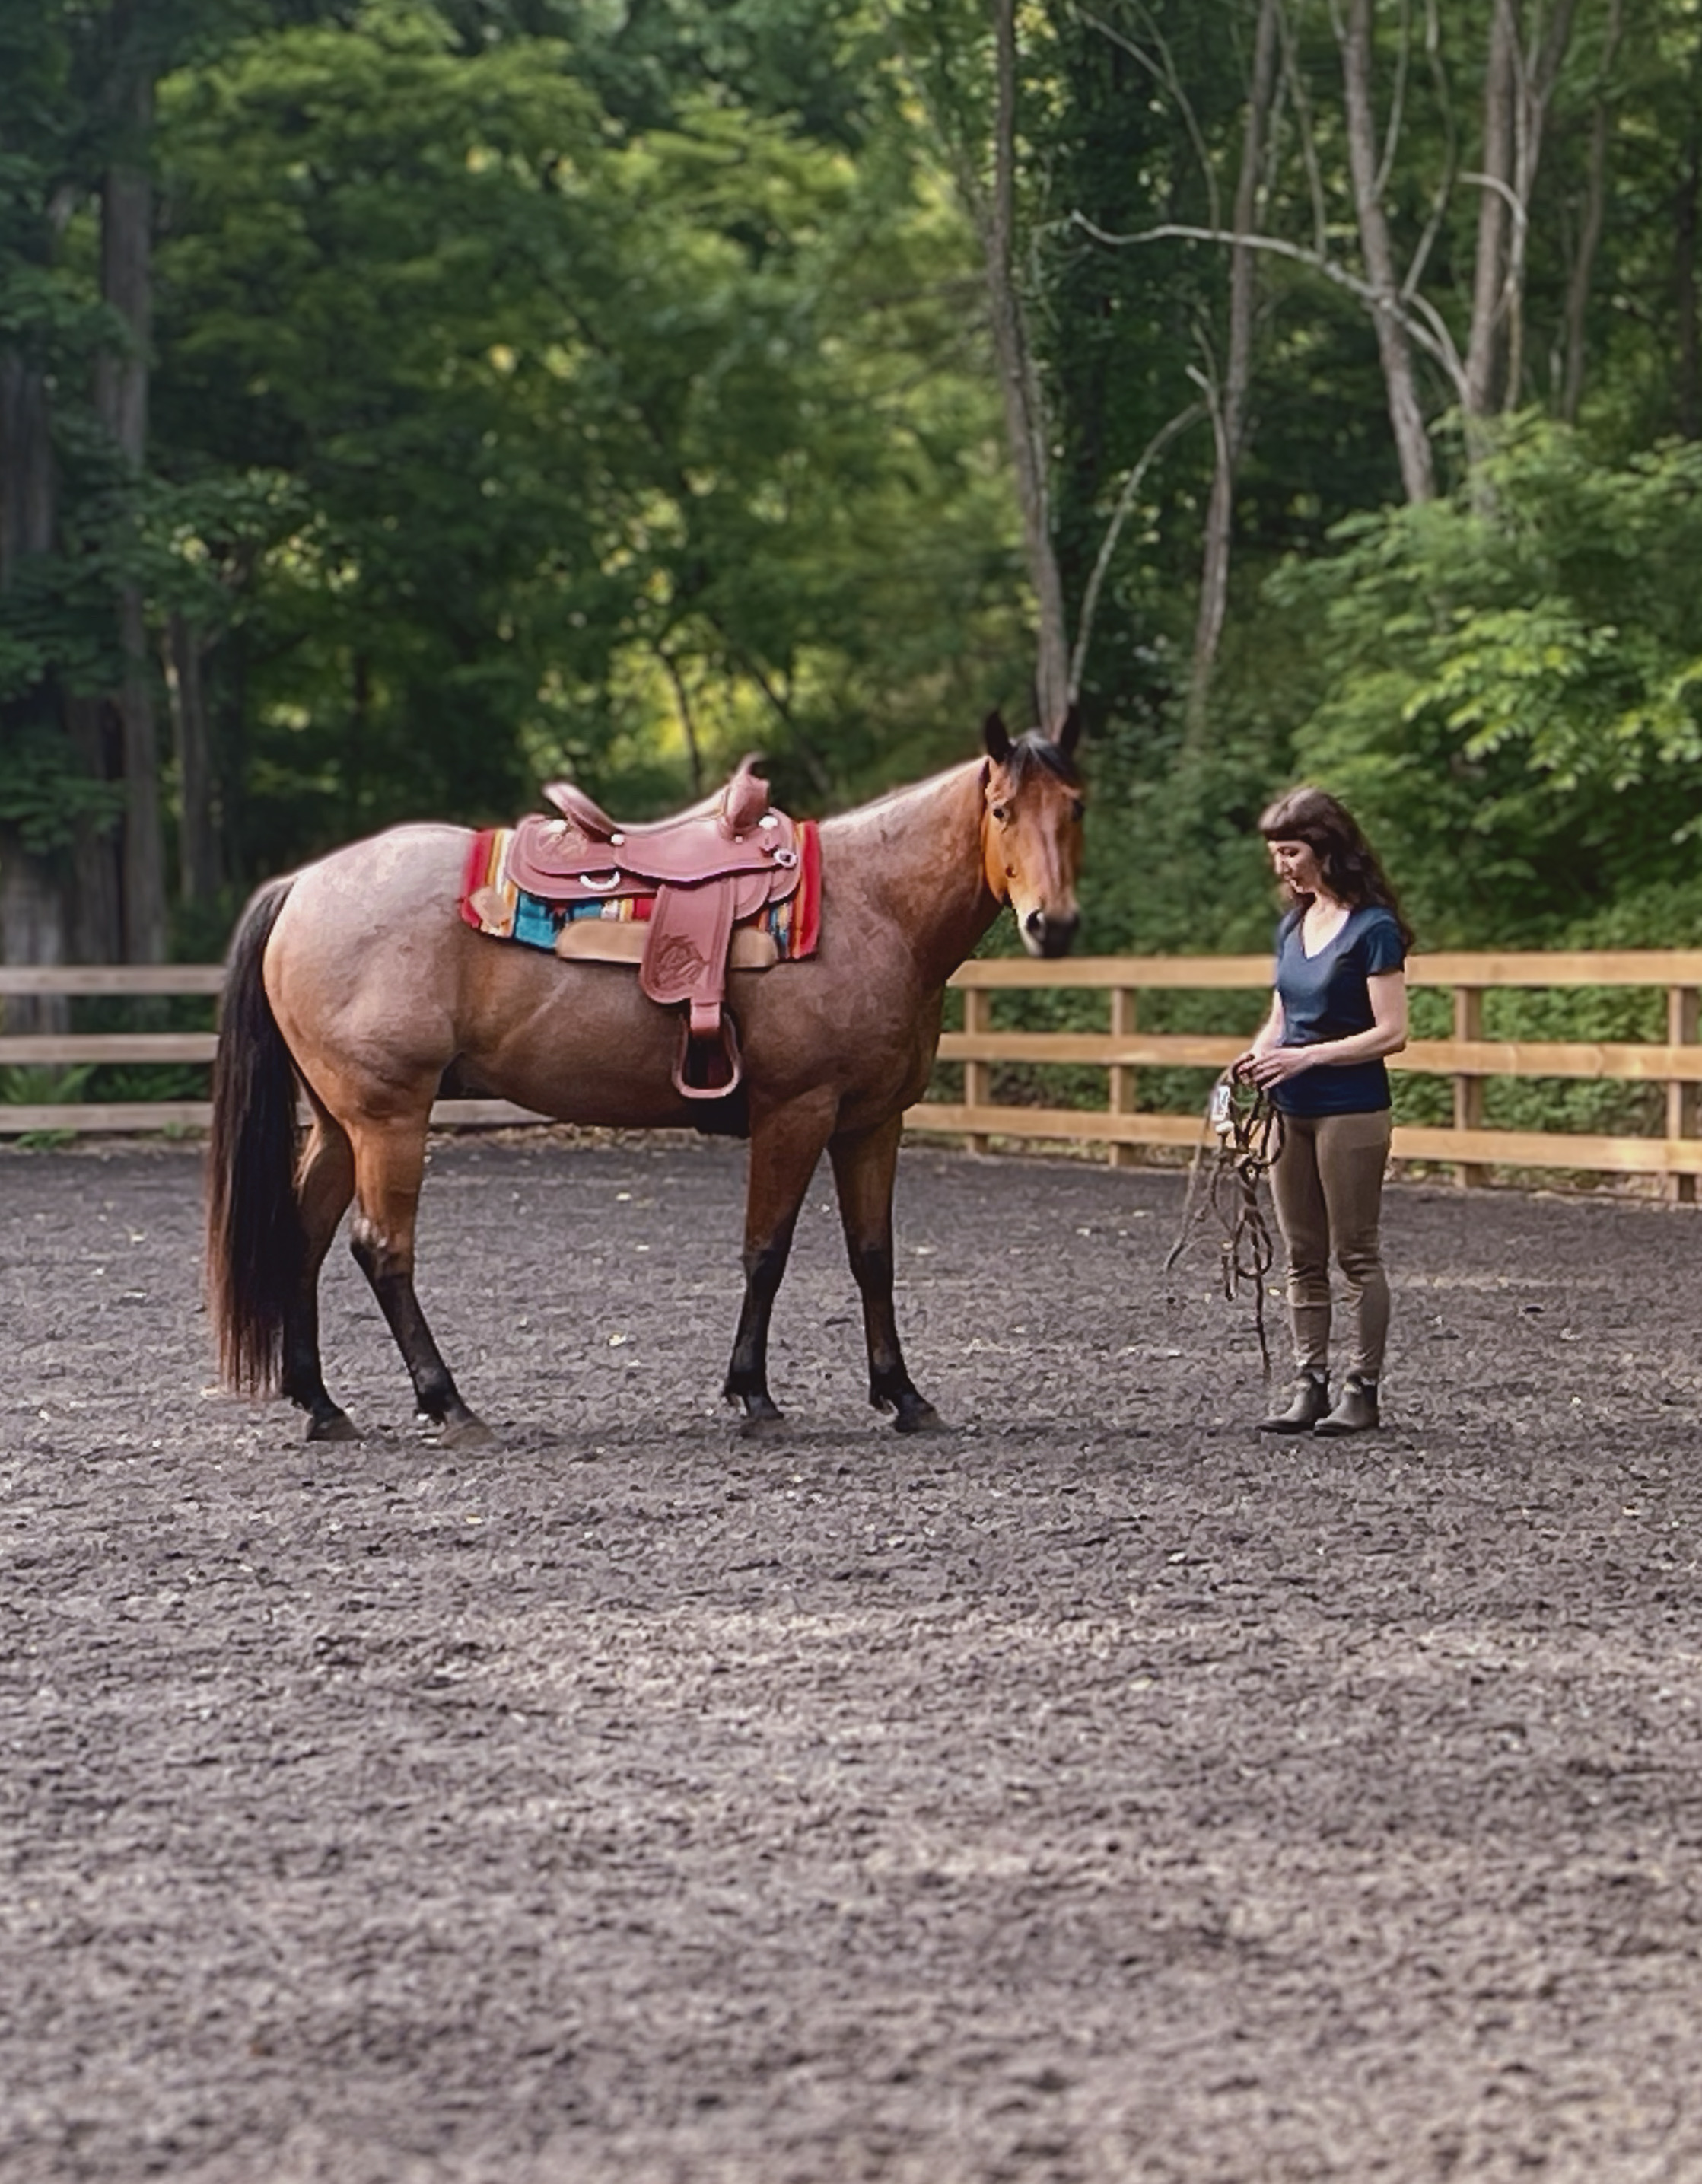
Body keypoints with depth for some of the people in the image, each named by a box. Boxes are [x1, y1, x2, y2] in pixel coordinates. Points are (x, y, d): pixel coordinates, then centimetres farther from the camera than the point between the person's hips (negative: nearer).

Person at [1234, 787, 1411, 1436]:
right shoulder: (1293, 926, 11)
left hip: (1350, 1110, -8)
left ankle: (1362, 1390, 5)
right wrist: (1259, 1055, -2)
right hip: (1291, 1110, 8)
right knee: (1302, 1255, 9)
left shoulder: (1372, 929, -12)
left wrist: (1306, 1057, -20)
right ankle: (1309, 1387, 14)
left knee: (1356, 1253, 0)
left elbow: (1390, 1034, -15)